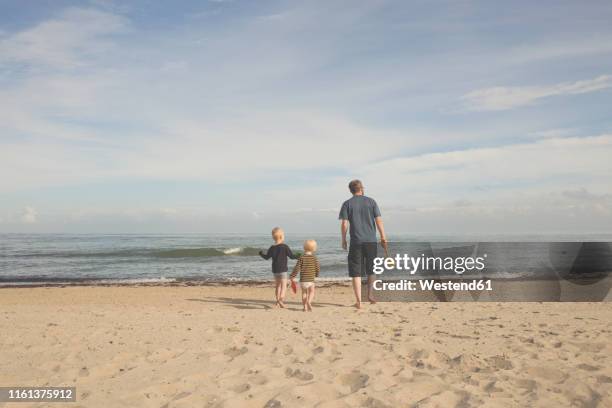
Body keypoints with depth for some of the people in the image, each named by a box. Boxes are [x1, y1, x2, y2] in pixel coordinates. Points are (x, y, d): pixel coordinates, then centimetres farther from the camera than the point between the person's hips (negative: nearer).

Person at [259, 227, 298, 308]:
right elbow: (291, 256, -7)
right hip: (282, 269, -5)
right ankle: (281, 299, -28)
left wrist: (261, 253, 31)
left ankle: (278, 302, 21)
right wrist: (297, 257, 11)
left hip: (274, 270, 5)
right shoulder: (285, 247, -9)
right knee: (284, 285, -7)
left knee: (277, 285, 17)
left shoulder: (272, 248, 3)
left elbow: (267, 257, 12)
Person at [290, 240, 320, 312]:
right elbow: (318, 268, 1)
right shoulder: (314, 258, -3)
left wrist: (292, 276, 1)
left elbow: (297, 268, -8)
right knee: (311, 292, 12)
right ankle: (309, 301, -16)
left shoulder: (301, 258, -5)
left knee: (304, 293, 14)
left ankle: (305, 307, 12)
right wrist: (316, 274, 22)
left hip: (303, 279, 1)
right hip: (311, 279, -1)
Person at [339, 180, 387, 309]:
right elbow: (379, 220, 1)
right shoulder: (371, 201, 5)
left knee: (356, 273, 3)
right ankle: (370, 294, 22)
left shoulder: (347, 204, 1)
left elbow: (344, 224, -4)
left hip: (356, 242, -1)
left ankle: (358, 301, 1)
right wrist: (383, 238, 5)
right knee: (371, 270, 20)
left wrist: (343, 240, 6)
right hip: (371, 241, 1)